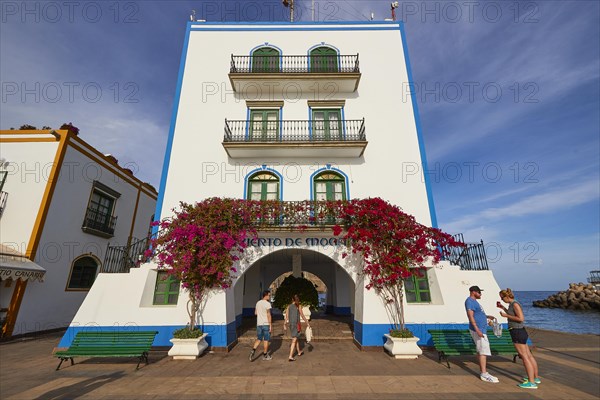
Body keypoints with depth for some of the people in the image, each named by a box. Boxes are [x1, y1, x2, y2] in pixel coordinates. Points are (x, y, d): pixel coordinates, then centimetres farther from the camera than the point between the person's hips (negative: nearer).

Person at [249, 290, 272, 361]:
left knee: (258, 339, 16)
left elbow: (255, 313, 15)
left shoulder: (258, 303, 6)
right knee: (266, 340, 7)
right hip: (266, 324, -6)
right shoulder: (267, 303, -15)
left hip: (259, 324, 6)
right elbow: (268, 315, -16)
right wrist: (271, 325, -11)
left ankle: (253, 351, -1)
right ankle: (265, 356, 17)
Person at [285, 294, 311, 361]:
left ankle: (299, 352, 40)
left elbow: (286, 316, 4)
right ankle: (290, 356, -6)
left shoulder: (289, 306, 3)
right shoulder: (298, 306, -9)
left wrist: (285, 324, 14)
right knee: (294, 340, -2)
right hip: (296, 324, -6)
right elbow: (302, 316, -5)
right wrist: (307, 323, 5)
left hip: (291, 324, 6)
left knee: (297, 338, 23)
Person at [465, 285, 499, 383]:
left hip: (481, 329, 10)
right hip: (478, 329, -10)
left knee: (480, 351, 12)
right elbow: (470, 316, -23)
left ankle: (482, 372, 19)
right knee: (483, 351, -10)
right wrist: (477, 330, -28)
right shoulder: (469, 301, -15)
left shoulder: (474, 301, 18)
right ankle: (484, 374, -7)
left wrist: (487, 316, 28)